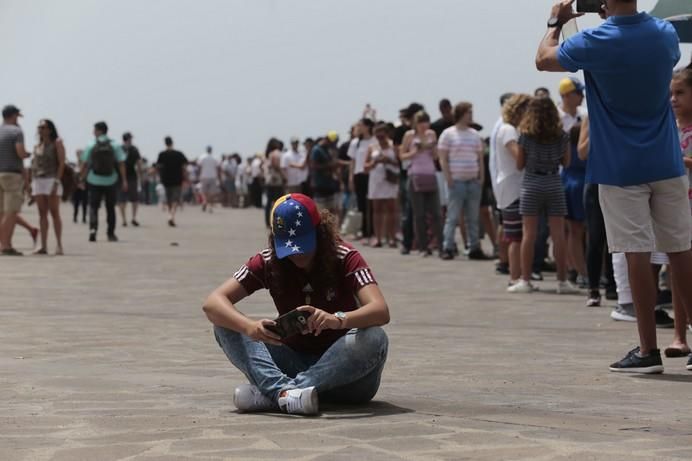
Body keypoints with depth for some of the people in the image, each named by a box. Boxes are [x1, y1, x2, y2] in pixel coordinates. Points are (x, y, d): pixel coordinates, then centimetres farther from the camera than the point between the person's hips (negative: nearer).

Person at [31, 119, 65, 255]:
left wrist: (57, 182, -17)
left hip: (52, 180, -6)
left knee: (54, 213, -8)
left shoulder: (57, 143, -1)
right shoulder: (37, 146, 17)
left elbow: (61, 163, -8)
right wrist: (32, 185, 9)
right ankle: (43, 246, 0)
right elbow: (33, 165, 18)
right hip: (38, 181, 6)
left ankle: (59, 245, -8)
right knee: (42, 213, 2)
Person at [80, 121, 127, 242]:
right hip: (111, 181, 1)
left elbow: (84, 164, -2)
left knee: (93, 207, 4)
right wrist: (124, 180, -2)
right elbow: (121, 164, -4)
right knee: (110, 208, 13)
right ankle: (111, 234, 17)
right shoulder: (114, 145, 1)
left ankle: (93, 228, -18)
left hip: (94, 181, -1)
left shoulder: (90, 146, -2)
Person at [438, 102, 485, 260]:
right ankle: (448, 248, -4)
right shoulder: (448, 134, -1)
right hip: (457, 181, -5)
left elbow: (480, 158, 17)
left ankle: (474, 248, 10)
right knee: (453, 217, -6)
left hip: (473, 181, 5)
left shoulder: (475, 134, 14)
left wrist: (481, 177, 7)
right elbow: (443, 159, -4)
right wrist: (449, 179, -11)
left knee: (473, 218, 7)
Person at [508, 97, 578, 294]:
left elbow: (519, 165, 1)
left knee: (528, 234, 1)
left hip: (530, 185, -1)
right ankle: (562, 281, 4)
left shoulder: (525, 136, -5)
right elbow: (566, 162, 7)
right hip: (554, 185, 1)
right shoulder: (562, 136, -2)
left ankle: (525, 280, 0)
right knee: (558, 235, 3)